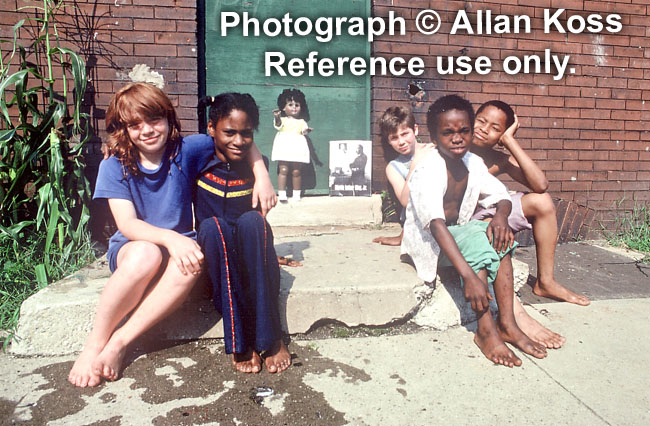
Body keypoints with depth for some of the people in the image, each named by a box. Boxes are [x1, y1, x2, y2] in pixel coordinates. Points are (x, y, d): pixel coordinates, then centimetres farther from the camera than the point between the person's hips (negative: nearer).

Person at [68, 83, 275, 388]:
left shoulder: (186, 151, -6)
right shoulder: (114, 166, -6)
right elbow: (127, 224, -16)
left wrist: (262, 178, -15)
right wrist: (170, 238, -34)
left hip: (178, 245, 1)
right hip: (130, 247, -1)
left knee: (191, 263, -35)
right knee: (146, 254, -38)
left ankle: (119, 342, -24)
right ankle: (95, 344, -17)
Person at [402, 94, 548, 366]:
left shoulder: (473, 163, -2)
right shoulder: (428, 171, -24)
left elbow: (502, 197, 4)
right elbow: (436, 225, -36)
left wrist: (501, 215, -23)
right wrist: (468, 275, -44)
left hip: (457, 231, 6)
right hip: (426, 241, -6)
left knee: (496, 236, -20)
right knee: (475, 240, -31)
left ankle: (507, 323, -18)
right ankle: (485, 330, -25)